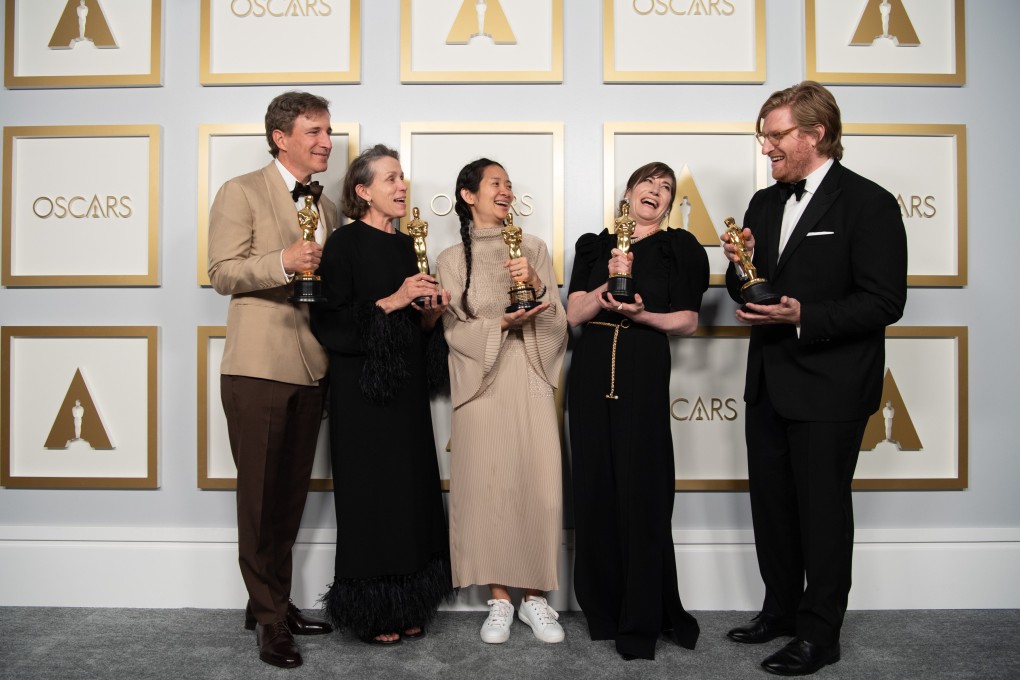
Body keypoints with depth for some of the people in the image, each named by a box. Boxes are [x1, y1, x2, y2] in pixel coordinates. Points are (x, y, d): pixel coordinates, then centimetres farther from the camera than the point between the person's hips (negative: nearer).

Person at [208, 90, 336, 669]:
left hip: (313, 370, 6)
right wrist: (282, 262, -26)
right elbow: (223, 272, -10)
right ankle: (271, 618, 14)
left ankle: (273, 601, 29)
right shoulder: (241, 193, -2)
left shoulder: (326, 207, 17)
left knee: (292, 495, 14)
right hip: (259, 368, -6)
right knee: (261, 497, 1)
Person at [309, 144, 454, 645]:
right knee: (371, 495, 0)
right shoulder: (344, 243, -7)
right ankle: (370, 612, 14)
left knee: (411, 491, 8)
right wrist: (392, 301, -19)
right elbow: (330, 322, -15)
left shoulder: (407, 245, 14)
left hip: (407, 387, 7)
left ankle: (404, 605, 20)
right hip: (363, 388, -7)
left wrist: (430, 313, 0)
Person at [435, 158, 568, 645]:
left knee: (538, 485, -3)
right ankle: (499, 599, 13)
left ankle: (535, 596, 11)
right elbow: (456, 332, 0)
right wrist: (502, 324, -16)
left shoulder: (532, 248, 10)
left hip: (531, 382, 1)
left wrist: (535, 283, -15)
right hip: (481, 383, -1)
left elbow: (556, 322, 3)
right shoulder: (452, 259, 7)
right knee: (488, 486, -1)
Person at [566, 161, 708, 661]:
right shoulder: (595, 245, 14)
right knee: (595, 485, 4)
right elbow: (574, 314, 4)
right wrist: (608, 285, -12)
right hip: (591, 371, 3)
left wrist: (642, 314, -12)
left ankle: (642, 617, 11)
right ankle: (603, 605, 19)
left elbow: (688, 321, 4)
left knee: (641, 487, -3)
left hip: (644, 373, -3)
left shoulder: (678, 247, 7)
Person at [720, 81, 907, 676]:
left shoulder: (868, 203, -11)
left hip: (829, 387, -7)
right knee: (771, 503, 16)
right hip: (769, 382, 7)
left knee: (822, 508, 4)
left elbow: (884, 302, -16)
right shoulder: (765, 203, 12)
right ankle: (781, 610, 34)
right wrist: (739, 265, -5)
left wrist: (804, 317, -26)